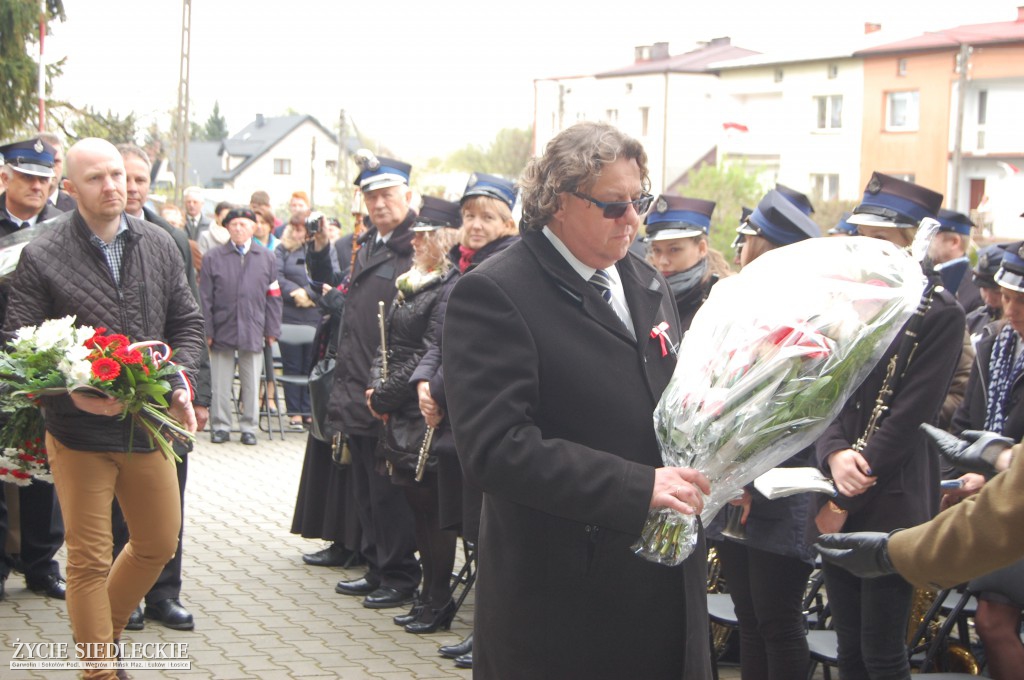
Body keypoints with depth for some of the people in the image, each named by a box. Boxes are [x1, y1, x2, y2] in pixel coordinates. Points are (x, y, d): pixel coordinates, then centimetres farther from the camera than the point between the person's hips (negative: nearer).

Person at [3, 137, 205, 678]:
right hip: (79, 431, -4)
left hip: (149, 424, 5)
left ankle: (104, 628, 41)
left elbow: (187, 324, 11)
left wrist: (179, 381, -6)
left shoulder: (158, 246, 4)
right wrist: (71, 394, -22)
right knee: (90, 560, 4)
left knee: (159, 543, 17)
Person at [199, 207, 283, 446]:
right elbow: (205, 298, 1)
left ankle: (248, 427, 16)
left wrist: (272, 330, 4)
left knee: (252, 384, 6)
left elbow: (273, 297, 8)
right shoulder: (213, 258, 2)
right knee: (220, 384, 5)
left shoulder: (266, 258, 6)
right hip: (222, 330, -1)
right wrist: (207, 331, -3)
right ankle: (220, 426, 15)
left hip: (253, 331, 1)